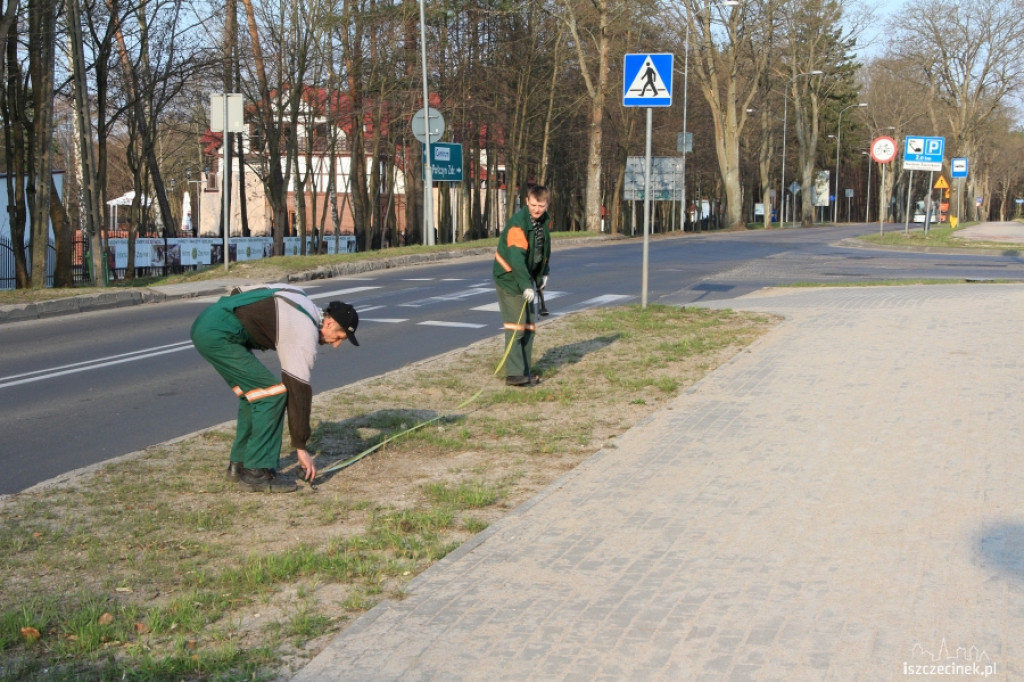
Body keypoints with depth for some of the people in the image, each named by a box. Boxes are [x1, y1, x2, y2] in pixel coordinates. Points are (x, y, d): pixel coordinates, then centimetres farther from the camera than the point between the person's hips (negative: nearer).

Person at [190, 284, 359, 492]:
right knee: (272, 394, -7)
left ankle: (239, 464, 22)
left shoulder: (303, 301, 15)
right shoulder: (305, 337, -10)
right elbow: (298, 391, -8)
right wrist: (301, 447, -1)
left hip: (204, 323, 10)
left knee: (254, 393, 16)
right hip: (217, 335, -10)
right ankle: (256, 472, -3)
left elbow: (238, 291, 20)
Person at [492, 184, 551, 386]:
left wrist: (544, 274, 13)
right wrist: (526, 286, -39)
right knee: (515, 326, -12)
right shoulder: (518, 224, -24)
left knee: (529, 326, 11)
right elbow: (517, 258, -33)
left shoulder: (545, 221, 3)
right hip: (509, 278, -8)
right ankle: (514, 374, -13)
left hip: (527, 279, 8)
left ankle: (525, 371, 19)